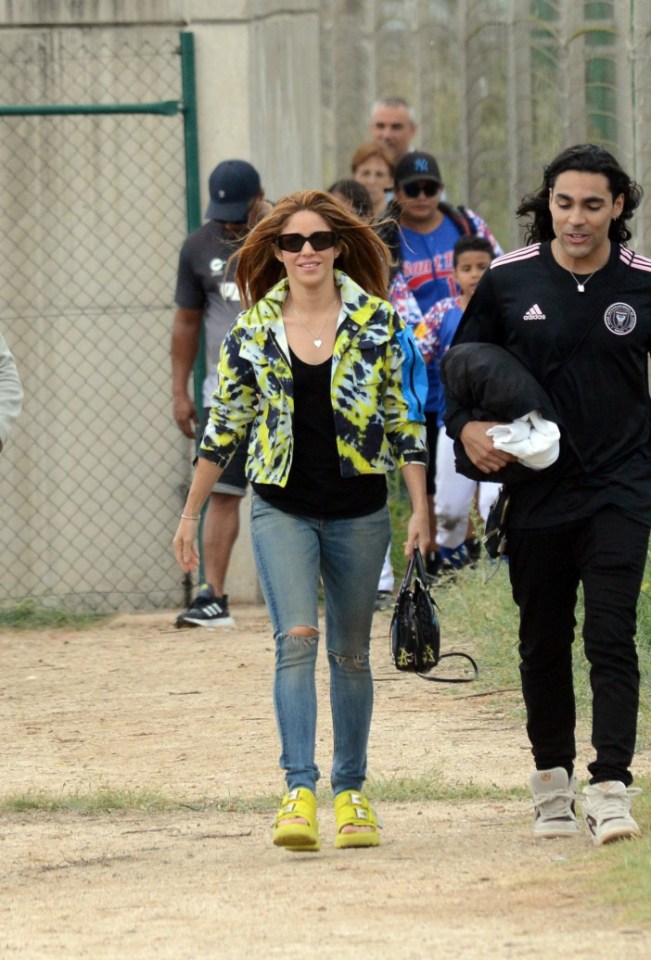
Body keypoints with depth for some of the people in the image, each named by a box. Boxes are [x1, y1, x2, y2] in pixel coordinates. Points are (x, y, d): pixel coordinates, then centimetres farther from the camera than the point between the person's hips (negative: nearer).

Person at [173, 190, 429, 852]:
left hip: (359, 510, 1)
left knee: (350, 651, 9)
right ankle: (299, 791, -24)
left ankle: (350, 790, 21)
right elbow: (224, 425, 8)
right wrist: (190, 513, 10)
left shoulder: (378, 323, -1)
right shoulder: (253, 331, 1)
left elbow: (405, 418, 3)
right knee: (296, 637, -17)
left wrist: (420, 509, -2)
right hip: (282, 509, -1)